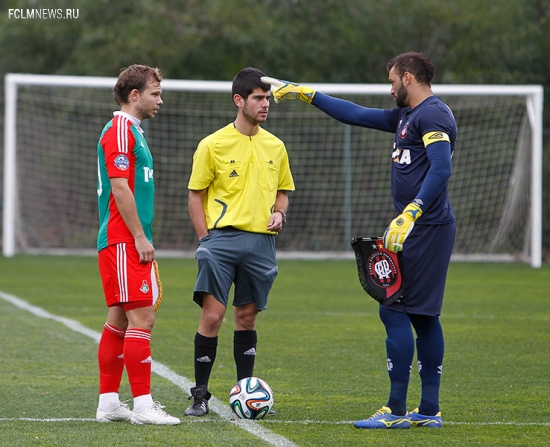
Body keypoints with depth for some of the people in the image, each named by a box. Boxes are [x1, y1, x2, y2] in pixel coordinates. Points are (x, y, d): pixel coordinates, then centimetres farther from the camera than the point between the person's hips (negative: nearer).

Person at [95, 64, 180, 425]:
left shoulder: (132, 131, 20)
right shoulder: (119, 130, -11)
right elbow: (120, 188, -18)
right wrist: (140, 238, -18)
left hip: (128, 243, 10)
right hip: (124, 242, -10)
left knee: (120, 320, 10)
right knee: (141, 319, -11)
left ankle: (109, 403, 12)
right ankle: (142, 405, -12)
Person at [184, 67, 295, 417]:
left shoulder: (275, 147, 11)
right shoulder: (213, 145, -2)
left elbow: (282, 191, 22)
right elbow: (196, 194, 2)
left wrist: (279, 214, 1)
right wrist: (205, 239, -6)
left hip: (261, 242, 4)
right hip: (222, 239, -4)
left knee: (247, 318, 9)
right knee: (212, 315, -10)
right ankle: (200, 394, -2)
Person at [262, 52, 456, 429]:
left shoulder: (433, 115, -12)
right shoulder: (407, 116, 19)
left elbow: (441, 169, -24)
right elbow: (357, 115, 28)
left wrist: (410, 213, -31)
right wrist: (305, 94, 30)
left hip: (425, 227, -10)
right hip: (422, 230, 10)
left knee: (394, 310, -9)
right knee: (423, 315, 9)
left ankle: (396, 410, -9)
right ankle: (429, 411, 11)